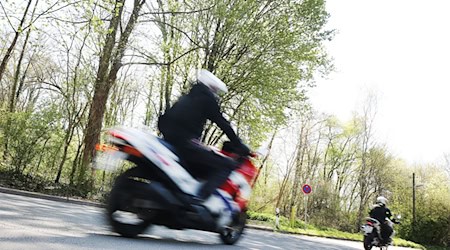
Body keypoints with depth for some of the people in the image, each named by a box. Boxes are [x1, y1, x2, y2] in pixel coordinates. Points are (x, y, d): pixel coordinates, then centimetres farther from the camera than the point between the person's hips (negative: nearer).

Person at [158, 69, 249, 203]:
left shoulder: (185, 98, 25)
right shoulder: (207, 98, 4)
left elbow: (162, 120, 26)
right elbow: (223, 124, 0)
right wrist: (241, 147, 4)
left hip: (169, 142, 9)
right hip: (186, 142, -9)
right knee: (227, 165, -9)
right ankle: (199, 198, -24)